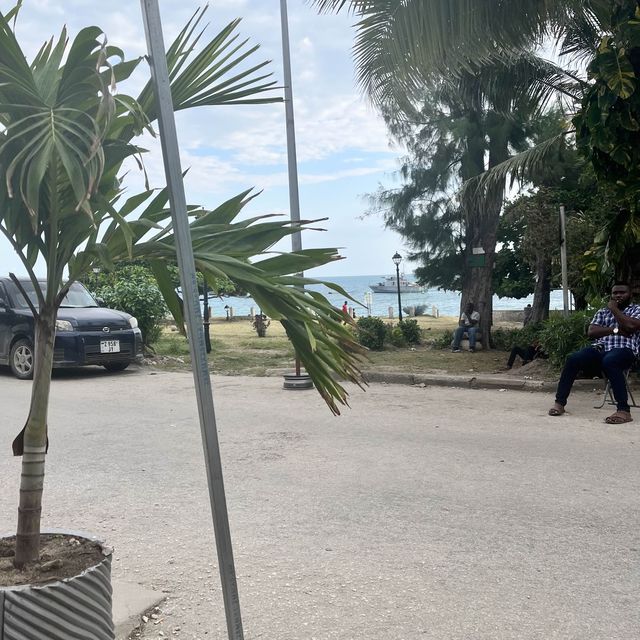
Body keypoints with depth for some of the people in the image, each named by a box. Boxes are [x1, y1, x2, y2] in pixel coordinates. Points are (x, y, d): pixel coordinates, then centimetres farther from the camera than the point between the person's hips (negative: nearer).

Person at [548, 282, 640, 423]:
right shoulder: (602, 312, 24)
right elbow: (591, 332, 8)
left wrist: (614, 309, 2)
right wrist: (615, 330, -4)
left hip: (624, 350, -4)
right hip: (600, 348, 4)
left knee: (609, 361, -41)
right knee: (573, 359, -26)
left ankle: (624, 411, -43)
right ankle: (559, 402, -22)